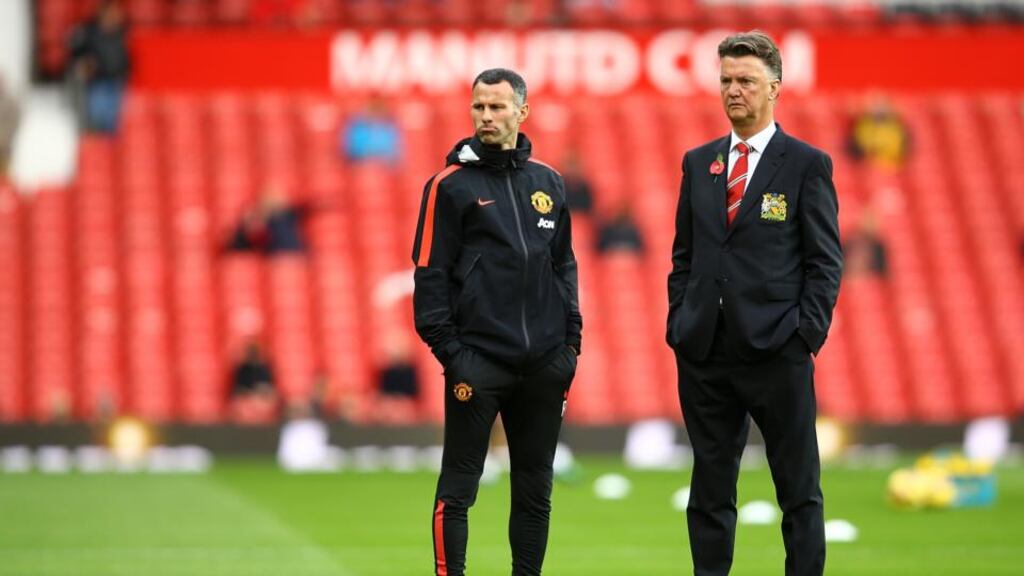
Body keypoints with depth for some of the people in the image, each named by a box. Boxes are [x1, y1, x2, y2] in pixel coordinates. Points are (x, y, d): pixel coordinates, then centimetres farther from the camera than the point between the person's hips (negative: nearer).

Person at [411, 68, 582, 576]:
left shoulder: (548, 183, 12)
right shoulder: (451, 185, -2)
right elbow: (430, 273, -4)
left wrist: (570, 342, 10)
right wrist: (448, 351, -11)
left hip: (543, 363, 5)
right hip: (478, 362, -5)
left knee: (535, 490, 9)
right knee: (458, 488, -3)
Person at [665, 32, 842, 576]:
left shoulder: (807, 164, -1)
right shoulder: (698, 163, 12)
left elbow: (825, 261, -3)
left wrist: (807, 333, -11)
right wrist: (679, 322, 5)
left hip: (776, 349, -4)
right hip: (705, 351, 4)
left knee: (799, 490, 1)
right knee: (710, 490, 8)